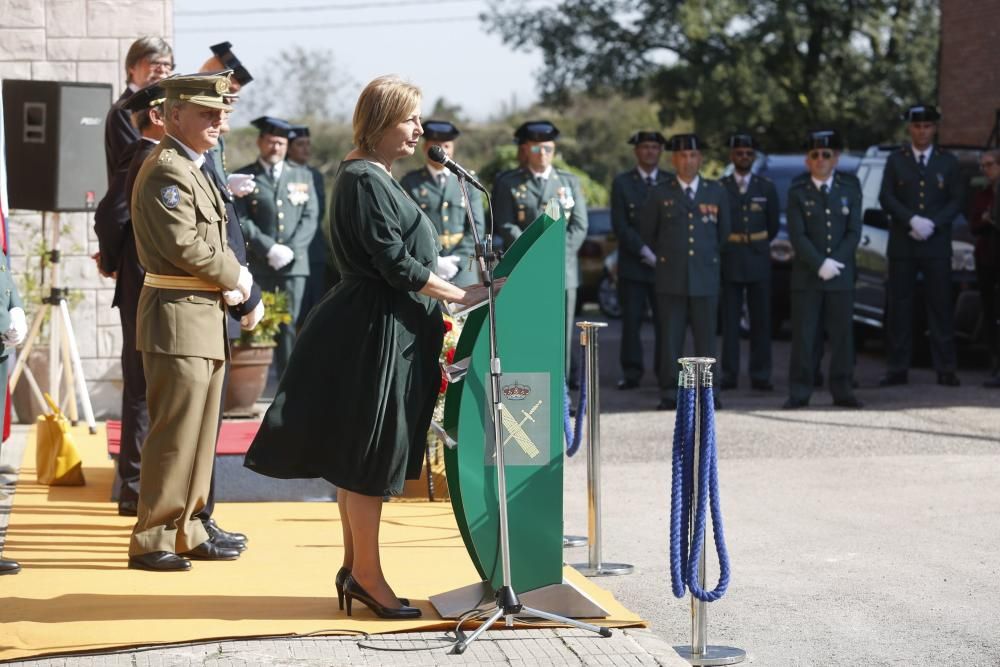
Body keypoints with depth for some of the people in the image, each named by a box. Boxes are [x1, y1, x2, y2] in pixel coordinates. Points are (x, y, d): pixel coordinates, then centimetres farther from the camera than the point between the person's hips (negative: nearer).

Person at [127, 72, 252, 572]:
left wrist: (228, 284, 5)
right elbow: (186, 246, -22)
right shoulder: (166, 170, -14)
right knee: (175, 433, -7)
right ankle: (151, 540, 1)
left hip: (205, 315, 10)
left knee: (200, 432, 14)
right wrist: (234, 277, -7)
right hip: (179, 318, -10)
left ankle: (186, 531, 22)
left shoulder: (193, 169, 18)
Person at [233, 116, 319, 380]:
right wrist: (269, 248, -13)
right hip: (257, 265, -2)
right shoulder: (245, 177, 6)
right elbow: (241, 221, -4)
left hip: (293, 263, 2)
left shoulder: (302, 177, 16)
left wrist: (290, 250, -6)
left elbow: (309, 218, 8)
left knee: (288, 327, -1)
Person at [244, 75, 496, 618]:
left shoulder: (372, 176, 15)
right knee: (371, 455, -3)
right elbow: (397, 264, -20)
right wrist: (461, 295, -14)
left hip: (377, 325, 11)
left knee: (361, 456, 14)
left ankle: (355, 566, 21)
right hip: (376, 330, -11)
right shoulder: (365, 180, -17)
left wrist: (434, 312, 20)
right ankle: (366, 573, 5)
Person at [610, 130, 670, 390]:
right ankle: (631, 373, 2)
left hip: (665, 262, 1)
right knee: (631, 320, -2)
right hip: (632, 264, -1)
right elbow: (620, 225, -2)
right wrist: (644, 251, -11)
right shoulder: (622, 183, 7)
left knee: (665, 320, 0)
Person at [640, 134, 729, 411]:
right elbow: (646, 233, 14)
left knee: (706, 338, 1)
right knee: (670, 339, 1)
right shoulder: (659, 194, 6)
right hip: (670, 278, 0)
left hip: (706, 277, 1)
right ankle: (669, 395, 6)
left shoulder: (717, 193, 9)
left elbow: (724, 232, 19)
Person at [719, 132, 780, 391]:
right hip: (729, 261, -1)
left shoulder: (767, 188, 7)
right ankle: (729, 374, 3)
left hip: (758, 261, 1)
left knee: (761, 319, 1)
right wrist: (725, 246, 10)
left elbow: (773, 226, 14)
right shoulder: (720, 188, 2)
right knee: (730, 320, 0)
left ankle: (760, 375, 5)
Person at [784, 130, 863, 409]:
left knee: (842, 334, 4)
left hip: (841, 274, 2)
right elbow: (797, 235, -5)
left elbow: (854, 232, 2)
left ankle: (842, 390, 11)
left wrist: (834, 262, -11)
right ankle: (799, 392, 3)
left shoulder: (850, 189, 7)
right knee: (803, 335, -1)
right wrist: (820, 264, -15)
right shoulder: (798, 191, 1)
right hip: (806, 275, -1)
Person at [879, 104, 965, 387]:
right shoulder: (896, 160, 9)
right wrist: (912, 220, -14)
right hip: (902, 245, 0)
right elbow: (886, 197, 0)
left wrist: (932, 224, -12)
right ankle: (898, 369, 4)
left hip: (937, 245, 0)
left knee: (940, 307, -2)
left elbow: (957, 199, 3)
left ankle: (945, 369, 1)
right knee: (900, 307, 1)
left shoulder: (948, 162, 9)